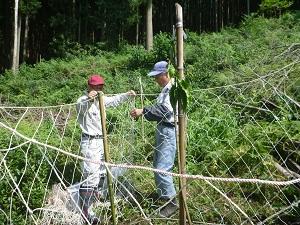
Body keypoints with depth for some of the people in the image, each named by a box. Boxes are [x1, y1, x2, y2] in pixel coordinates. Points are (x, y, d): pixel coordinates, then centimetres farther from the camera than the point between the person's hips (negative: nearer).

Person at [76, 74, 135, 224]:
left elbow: (114, 100, 26)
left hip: (101, 140, 9)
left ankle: (94, 194, 50)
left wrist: (127, 95, 16)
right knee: (91, 176, -13)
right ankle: (86, 212, -7)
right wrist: (89, 100, -62)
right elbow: (81, 106, -42)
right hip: (90, 142, -9)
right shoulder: (84, 100, -18)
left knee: (102, 171, 25)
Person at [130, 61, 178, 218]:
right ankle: (162, 192, 35)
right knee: (157, 165, 18)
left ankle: (172, 201, 2)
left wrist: (143, 111, -27)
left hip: (169, 132, -11)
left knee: (162, 168, -10)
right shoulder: (165, 89, 19)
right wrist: (143, 113, 7)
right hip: (162, 130, 11)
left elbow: (165, 109, -26)